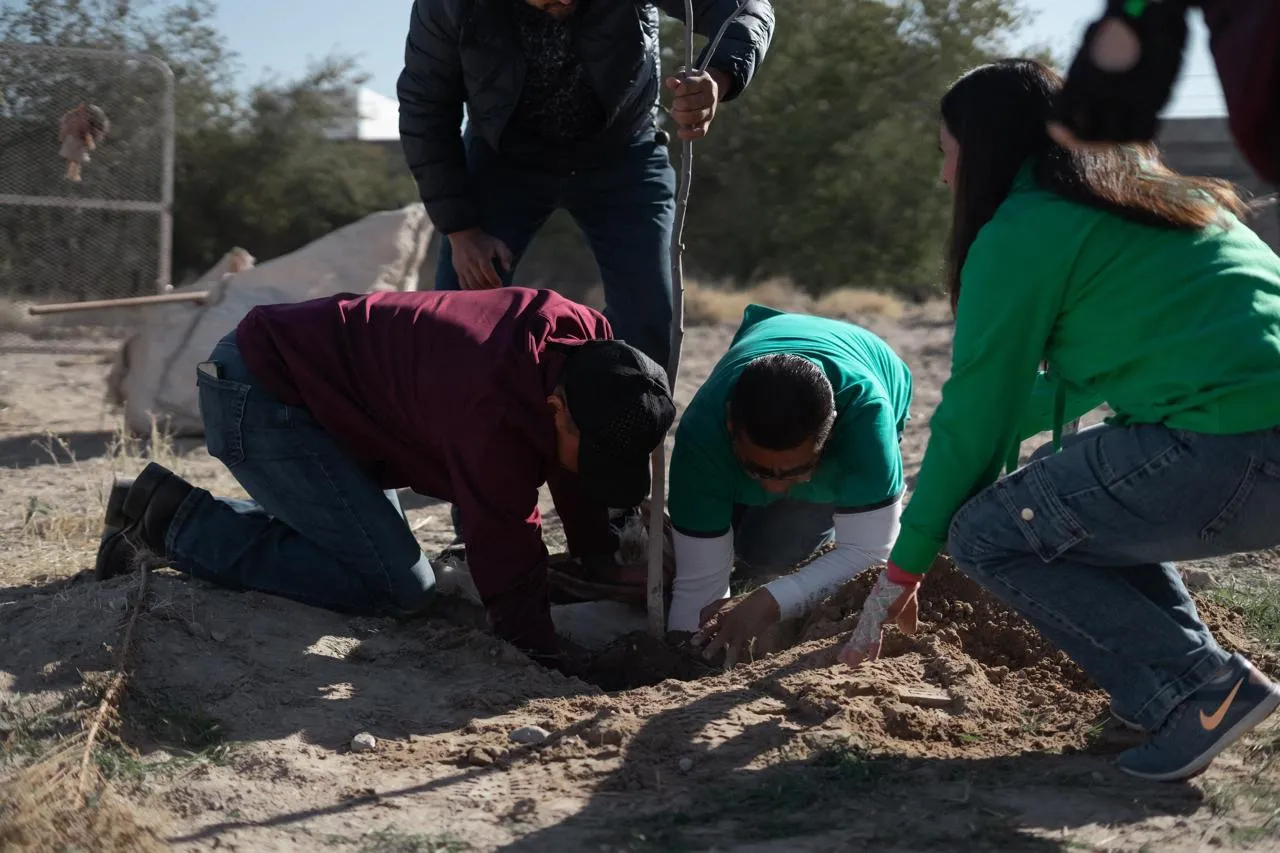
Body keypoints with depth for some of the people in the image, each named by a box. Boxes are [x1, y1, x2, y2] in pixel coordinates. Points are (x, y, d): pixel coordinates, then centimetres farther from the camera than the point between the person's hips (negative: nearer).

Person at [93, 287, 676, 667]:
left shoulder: (585, 337, -8)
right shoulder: (496, 414, -35)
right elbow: (507, 549, -24)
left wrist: (601, 562, 14)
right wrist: (544, 662, -13)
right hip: (257, 396, -10)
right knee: (398, 585, -15)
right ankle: (176, 520, -7)